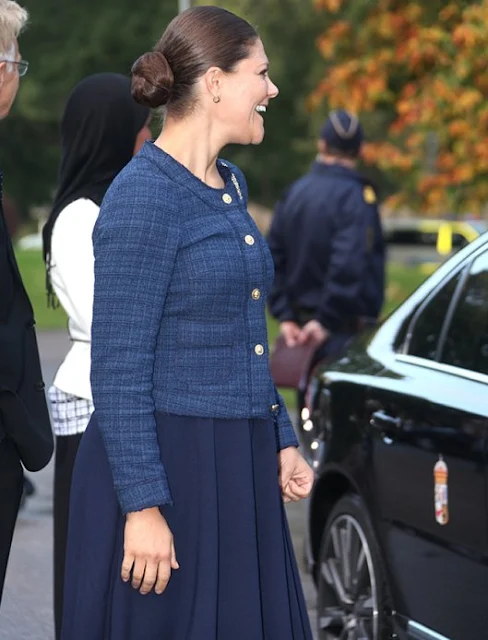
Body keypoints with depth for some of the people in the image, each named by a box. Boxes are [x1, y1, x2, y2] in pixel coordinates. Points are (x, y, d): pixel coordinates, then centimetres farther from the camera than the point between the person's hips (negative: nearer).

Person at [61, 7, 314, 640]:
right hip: (164, 465, -8)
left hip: (239, 467, 8)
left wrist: (281, 438, 16)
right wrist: (143, 506, -20)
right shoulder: (143, 195, -15)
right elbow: (119, 368, -17)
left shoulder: (231, 185, 12)